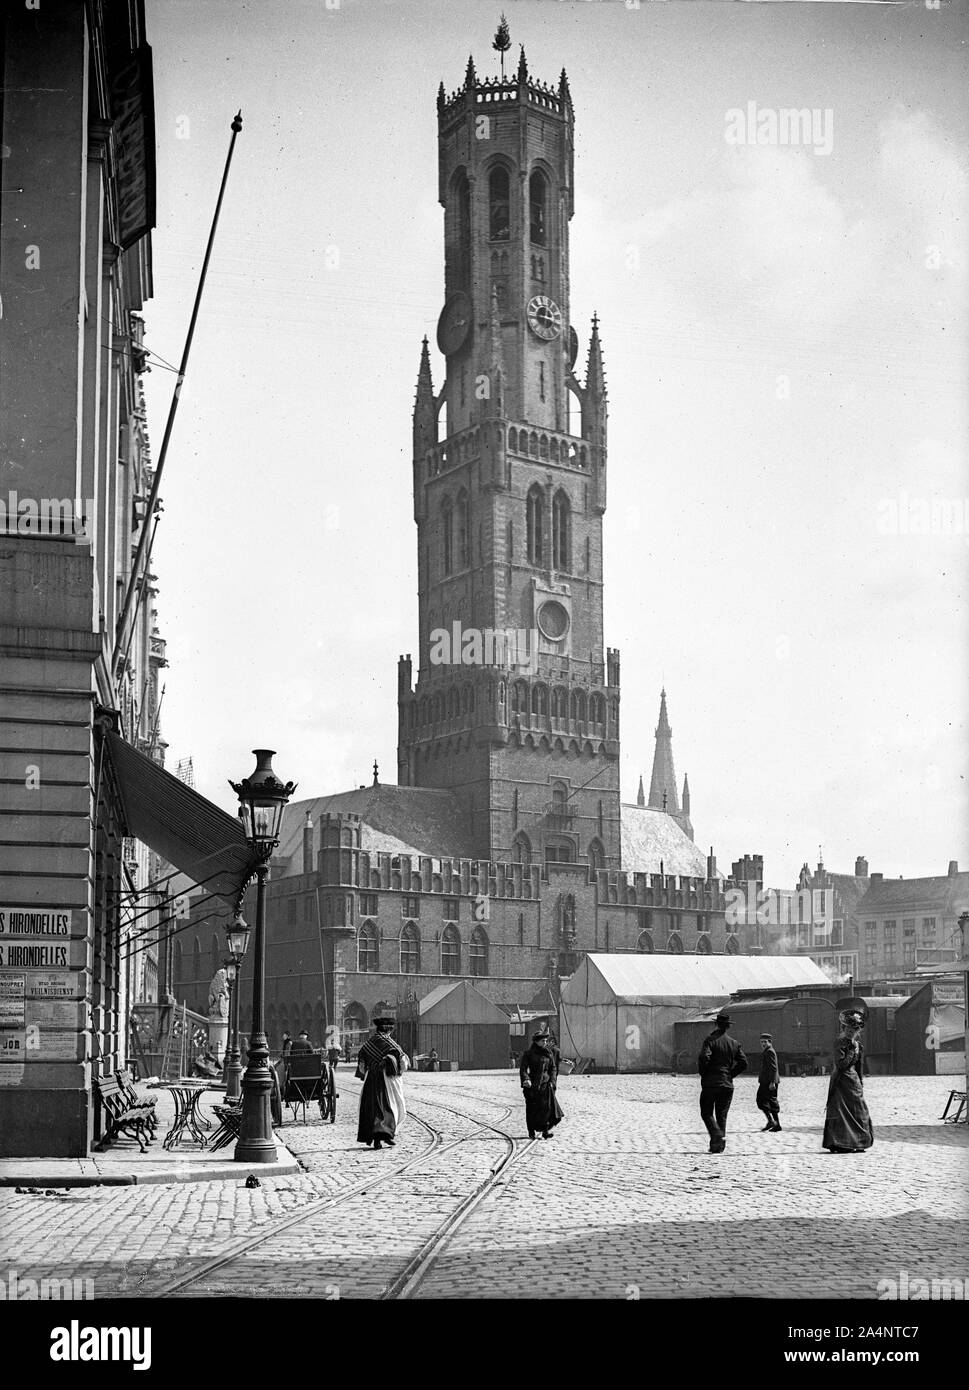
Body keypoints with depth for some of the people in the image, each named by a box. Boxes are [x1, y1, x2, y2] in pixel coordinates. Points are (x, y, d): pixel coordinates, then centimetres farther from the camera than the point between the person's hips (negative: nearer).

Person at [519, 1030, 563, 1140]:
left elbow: (553, 1068, 14)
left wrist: (552, 1081, 1)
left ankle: (545, 1131, -2)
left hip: (546, 1085, 2)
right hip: (532, 1085, -2)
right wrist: (526, 1080, -21)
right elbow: (523, 1069, -4)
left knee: (547, 1107, -8)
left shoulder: (549, 1053, 9)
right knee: (532, 1109, 2)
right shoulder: (529, 1054, -1)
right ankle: (531, 1132, 14)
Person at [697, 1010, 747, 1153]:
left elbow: (703, 1058, -21)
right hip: (727, 1084, 4)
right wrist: (730, 1074, 13)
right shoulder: (735, 1043, 7)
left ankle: (717, 1135, -16)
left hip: (710, 1083, -4)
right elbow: (743, 1063, 4)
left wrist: (703, 1073, -4)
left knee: (706, 1112, 6)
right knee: (722, 1115, 11)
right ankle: (718, 1146, 10)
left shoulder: (710, 1040, -8)